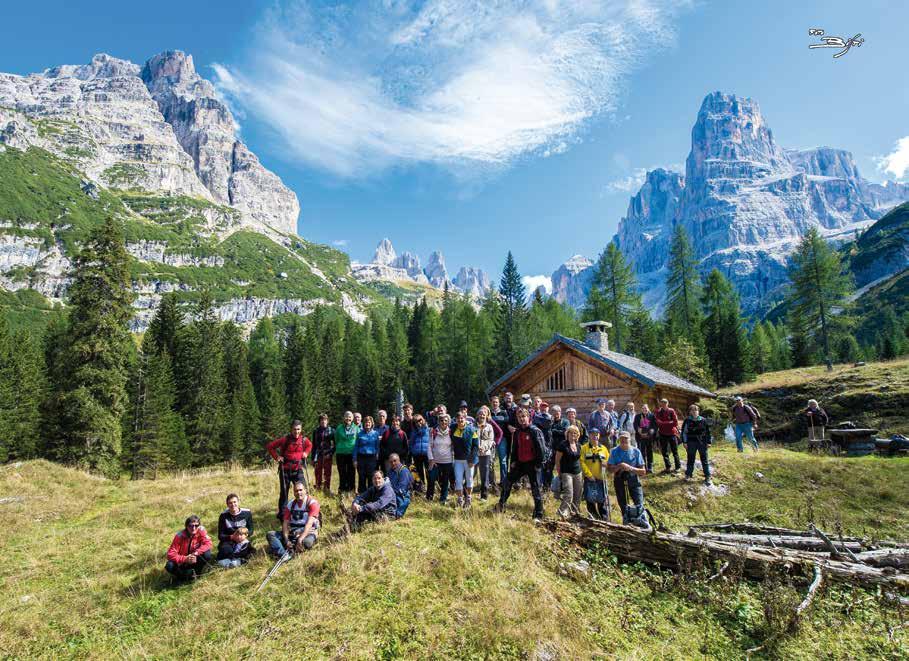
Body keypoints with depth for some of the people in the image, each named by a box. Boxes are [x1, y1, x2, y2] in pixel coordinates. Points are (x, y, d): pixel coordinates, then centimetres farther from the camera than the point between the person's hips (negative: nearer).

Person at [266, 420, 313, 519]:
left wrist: (306, 453, 7)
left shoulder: (304, 439, -1)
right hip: (285, 470, -2)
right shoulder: (285, 439, -12)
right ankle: (282, 514, 19)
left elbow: (310, 445, 23)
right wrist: (276, 457, -11)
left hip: (298, 469, 3)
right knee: (284, 492, 7)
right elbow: (270, 446, -5)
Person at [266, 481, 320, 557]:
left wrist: (300, 539, -33)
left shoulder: (312, 503, -10)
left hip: (308, 532, -5)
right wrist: (286, 540, -16)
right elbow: (285, 523, 1)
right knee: (270, 534, -14)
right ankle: (284, 554, -36)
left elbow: (309, 523, -21)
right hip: (292, 532, 6)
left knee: (307, 542, -40)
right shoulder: (290, 505, 7)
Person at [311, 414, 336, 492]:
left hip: (328, 456, -1)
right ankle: (318, 488, 12)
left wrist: (331, 453, -12)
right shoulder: (316, 431, 8)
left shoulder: (331, 431, 3)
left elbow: (334, 444, 2)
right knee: (318, 473, 3)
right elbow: (314, 445, 11)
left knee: (327, 473, 2)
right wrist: (313, 458, 9)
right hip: (318, 456, 1)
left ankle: (327, 489, 11)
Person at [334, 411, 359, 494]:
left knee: (351, 472, 2)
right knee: (342, 472, 5)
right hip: (341, 453, 1)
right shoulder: (339, 428, 4)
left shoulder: (356, 428, 2)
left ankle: (350, 490, 11)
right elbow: (336, 440, 15)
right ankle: (341, 489, 14)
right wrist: (337, 448, 13)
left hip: (352, 453, 0)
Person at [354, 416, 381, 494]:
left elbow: (377, 446, 8)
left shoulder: (375, 433, 4)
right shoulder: (360, 434, 5)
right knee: (361, 477, 5)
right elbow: (356, 447, 6)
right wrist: (355, 459, 1)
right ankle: (361, 494, 15)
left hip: (371, 458, 0)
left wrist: (377, 458, 1)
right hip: (361, 457, 1)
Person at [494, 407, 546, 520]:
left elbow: (540, 448, -13)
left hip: (532, 464, -7)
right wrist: (513, 461, 8)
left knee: (535, 488, 0)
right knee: (508, 481, 12)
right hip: (520, 463, 7)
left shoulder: (535, 431, -11)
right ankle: (501, 505, 27)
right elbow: (514, 448, 16)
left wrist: (538, 464, -15)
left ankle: (538, 515, 8)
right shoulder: (517, 432, 9)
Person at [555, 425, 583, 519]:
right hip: (566, 473, -6)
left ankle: (574, 512, 24)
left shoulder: (579, 446, 9)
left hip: (578, 473, 6)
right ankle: (563, 512, -12)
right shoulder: (563, 446, -9)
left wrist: (581, 471, 16)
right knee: (568, 494, -17)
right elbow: (557, 460, -7)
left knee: (577, 495, 9)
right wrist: (559, 474, -6)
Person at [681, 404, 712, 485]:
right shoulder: (687, 421, -4)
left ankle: (707, 477, 12)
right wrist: (685, 442, -4)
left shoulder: (703, 420, 0)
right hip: (691, 443, -1)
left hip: (702, 442, 1)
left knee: (704, 460, 5)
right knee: (690, 459, 10)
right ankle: (688, 474, 24)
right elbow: (684, 432, 0)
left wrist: (709, 442, 4)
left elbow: (707, 432, 6)